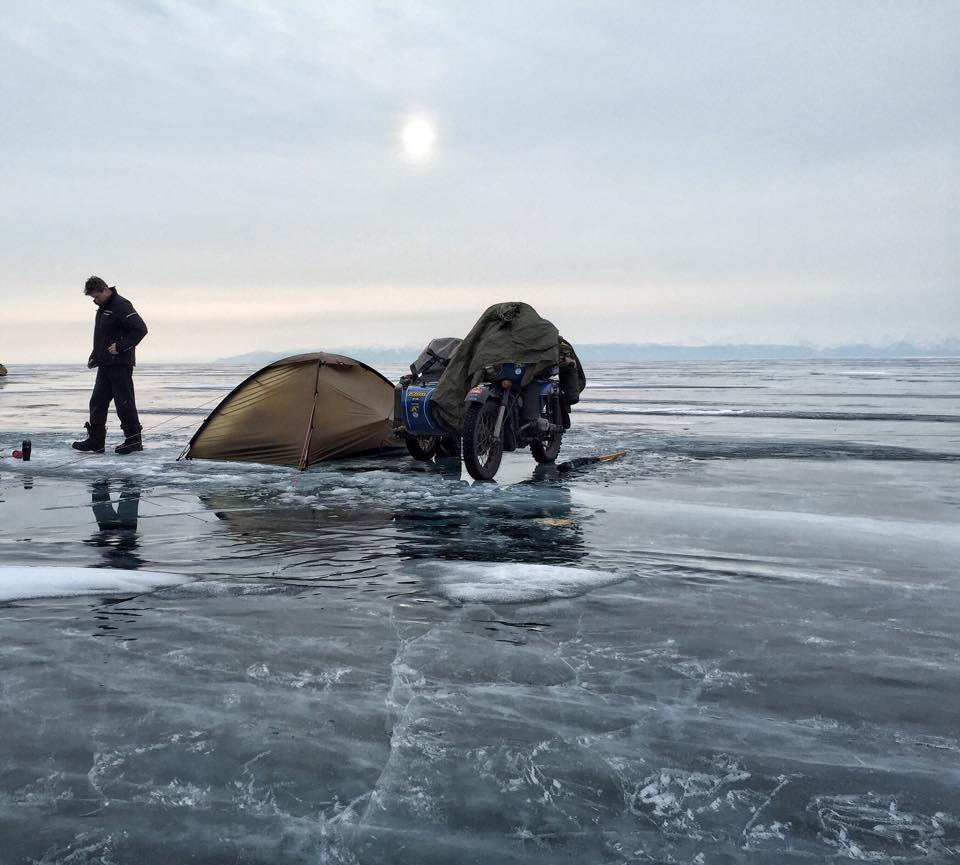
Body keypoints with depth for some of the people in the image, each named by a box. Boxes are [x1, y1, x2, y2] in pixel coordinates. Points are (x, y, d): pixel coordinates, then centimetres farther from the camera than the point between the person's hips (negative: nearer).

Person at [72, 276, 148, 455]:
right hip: (105, 365, 10)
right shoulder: (102, 308, 17)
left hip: (120, 365, -10)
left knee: (124, 403, -4)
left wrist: (120, 347, -19)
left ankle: (134, 440, 4)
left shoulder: (121, 305, -13)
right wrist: (94, 357, 16)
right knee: (97, 402, 8)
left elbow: (140, 329, -20)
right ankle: (95, 441, 13)